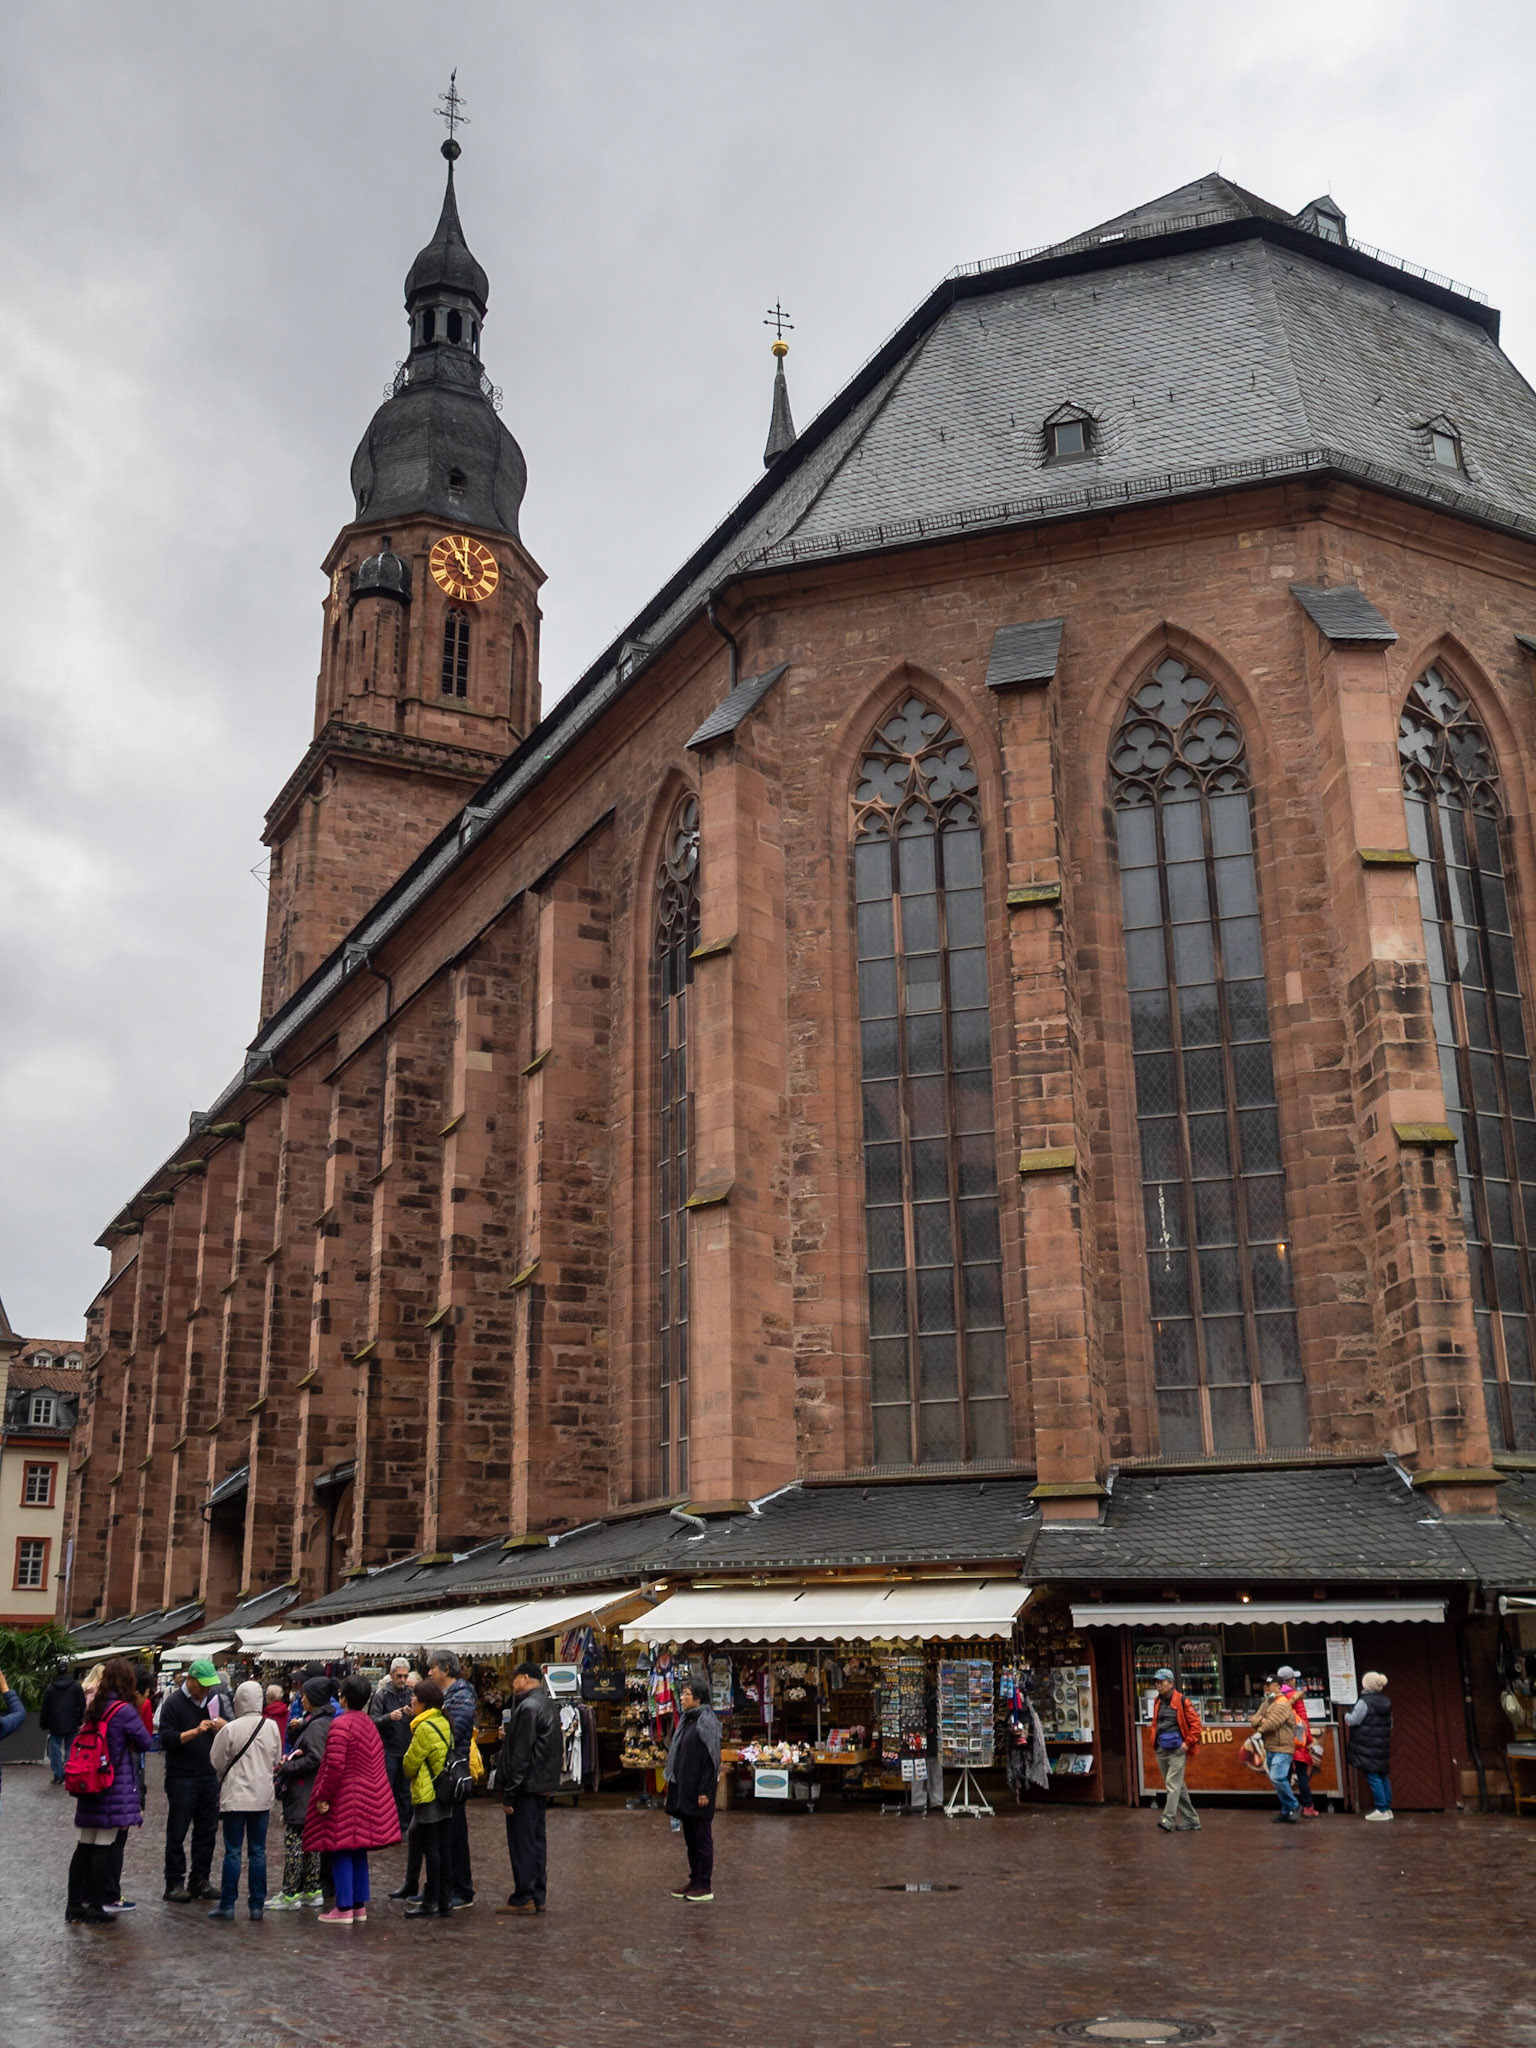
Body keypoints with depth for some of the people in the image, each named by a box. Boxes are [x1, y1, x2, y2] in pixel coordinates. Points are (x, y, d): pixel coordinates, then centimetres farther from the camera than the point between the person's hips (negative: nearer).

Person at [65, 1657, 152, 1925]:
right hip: (117, 1789, -7)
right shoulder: (125, 1711, -14)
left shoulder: (93, 1709, 8)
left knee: (85, 1846, 13)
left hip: (89, 1789, 7)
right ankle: (100, 1906, 5)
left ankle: (75, 1903, 19)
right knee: (108, 1848, 1)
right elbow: (145, 1742, -5)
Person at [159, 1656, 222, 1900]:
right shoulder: (174, 1703, -7)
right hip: (182, 1778, -6)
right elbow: (166, 1739, -14)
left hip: (209, 1777, 6)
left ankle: (200, 1880, 18)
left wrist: (220, 1729, -5)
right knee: (177, 1833, 2)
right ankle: (174, 1883, 10)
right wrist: (196, 1731, -24)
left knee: (207, 1831, 9)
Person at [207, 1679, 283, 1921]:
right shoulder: (271, 1727, -3)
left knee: (233, 1851, 4)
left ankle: (227, 1905, 6)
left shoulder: (230, 1729, -14)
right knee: (258, 1851, 9)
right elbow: (277, 1760, 8)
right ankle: (257, 1905, 12)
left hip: (235, 1796, -3)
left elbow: (218, 1762, -4)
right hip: (263, 1796, 3)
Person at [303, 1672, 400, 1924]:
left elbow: (335, 1765, -21)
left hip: (344, 1800, -8)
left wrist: (323, 1796, -15)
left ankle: (344, 1909, -1)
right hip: (367, 1798, 8)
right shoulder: (369, 1724, 11)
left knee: (341, 1852, -2)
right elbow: (375, 1764, 16)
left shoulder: (341, 1724, -15)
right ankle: (359, 1906, 17)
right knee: (359, 1851, 13)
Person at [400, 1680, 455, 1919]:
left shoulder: (425, 1727, -17)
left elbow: (409, 1763, -10)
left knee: (430, 1848, -3)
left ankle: (431, 1902, 0)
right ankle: (446, 1899, 15)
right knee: (443, 1847, 11)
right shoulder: (444, 1723, 8)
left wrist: (410, 1772, 12)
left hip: (428, 1794, -8)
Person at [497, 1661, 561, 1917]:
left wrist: (509, 1793, -17)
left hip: (527, 1785, -10)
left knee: (521, 1841, -2)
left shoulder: (528, 1707, -17)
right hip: (543, 1785, 10)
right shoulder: (549, 1705, 13)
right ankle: (537, 1896, 19)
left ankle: (523, 1899, 2)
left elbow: (521, 1755, -20)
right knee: (536, 1840, 14)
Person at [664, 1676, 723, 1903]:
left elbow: (711, 1757, -17)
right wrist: (674, 1786, 15)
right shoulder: (686, 1720, 12)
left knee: (702, 1838, -1)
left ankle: (705, 1886, 6)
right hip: (684, 1789, 9)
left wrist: (704, 1791, -20)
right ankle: (694, 1881, 21)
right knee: (690, 1838, 14)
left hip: (698, 1790, -9)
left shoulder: (706, 1721, -14)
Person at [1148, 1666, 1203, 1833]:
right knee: (1178, 1786, 13)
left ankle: (1168, 1819, -18)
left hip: (1177, 1750, -7)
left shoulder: (1182, 1701, -10)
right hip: (1161, 1750, 7)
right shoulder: (1158, 1702, 11)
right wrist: (1154, 1743, 13)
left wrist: (1187, 1743, -12)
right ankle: (1191, 1820, 21)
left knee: (1173, 1784, -14)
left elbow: (1196, 1724, -10)